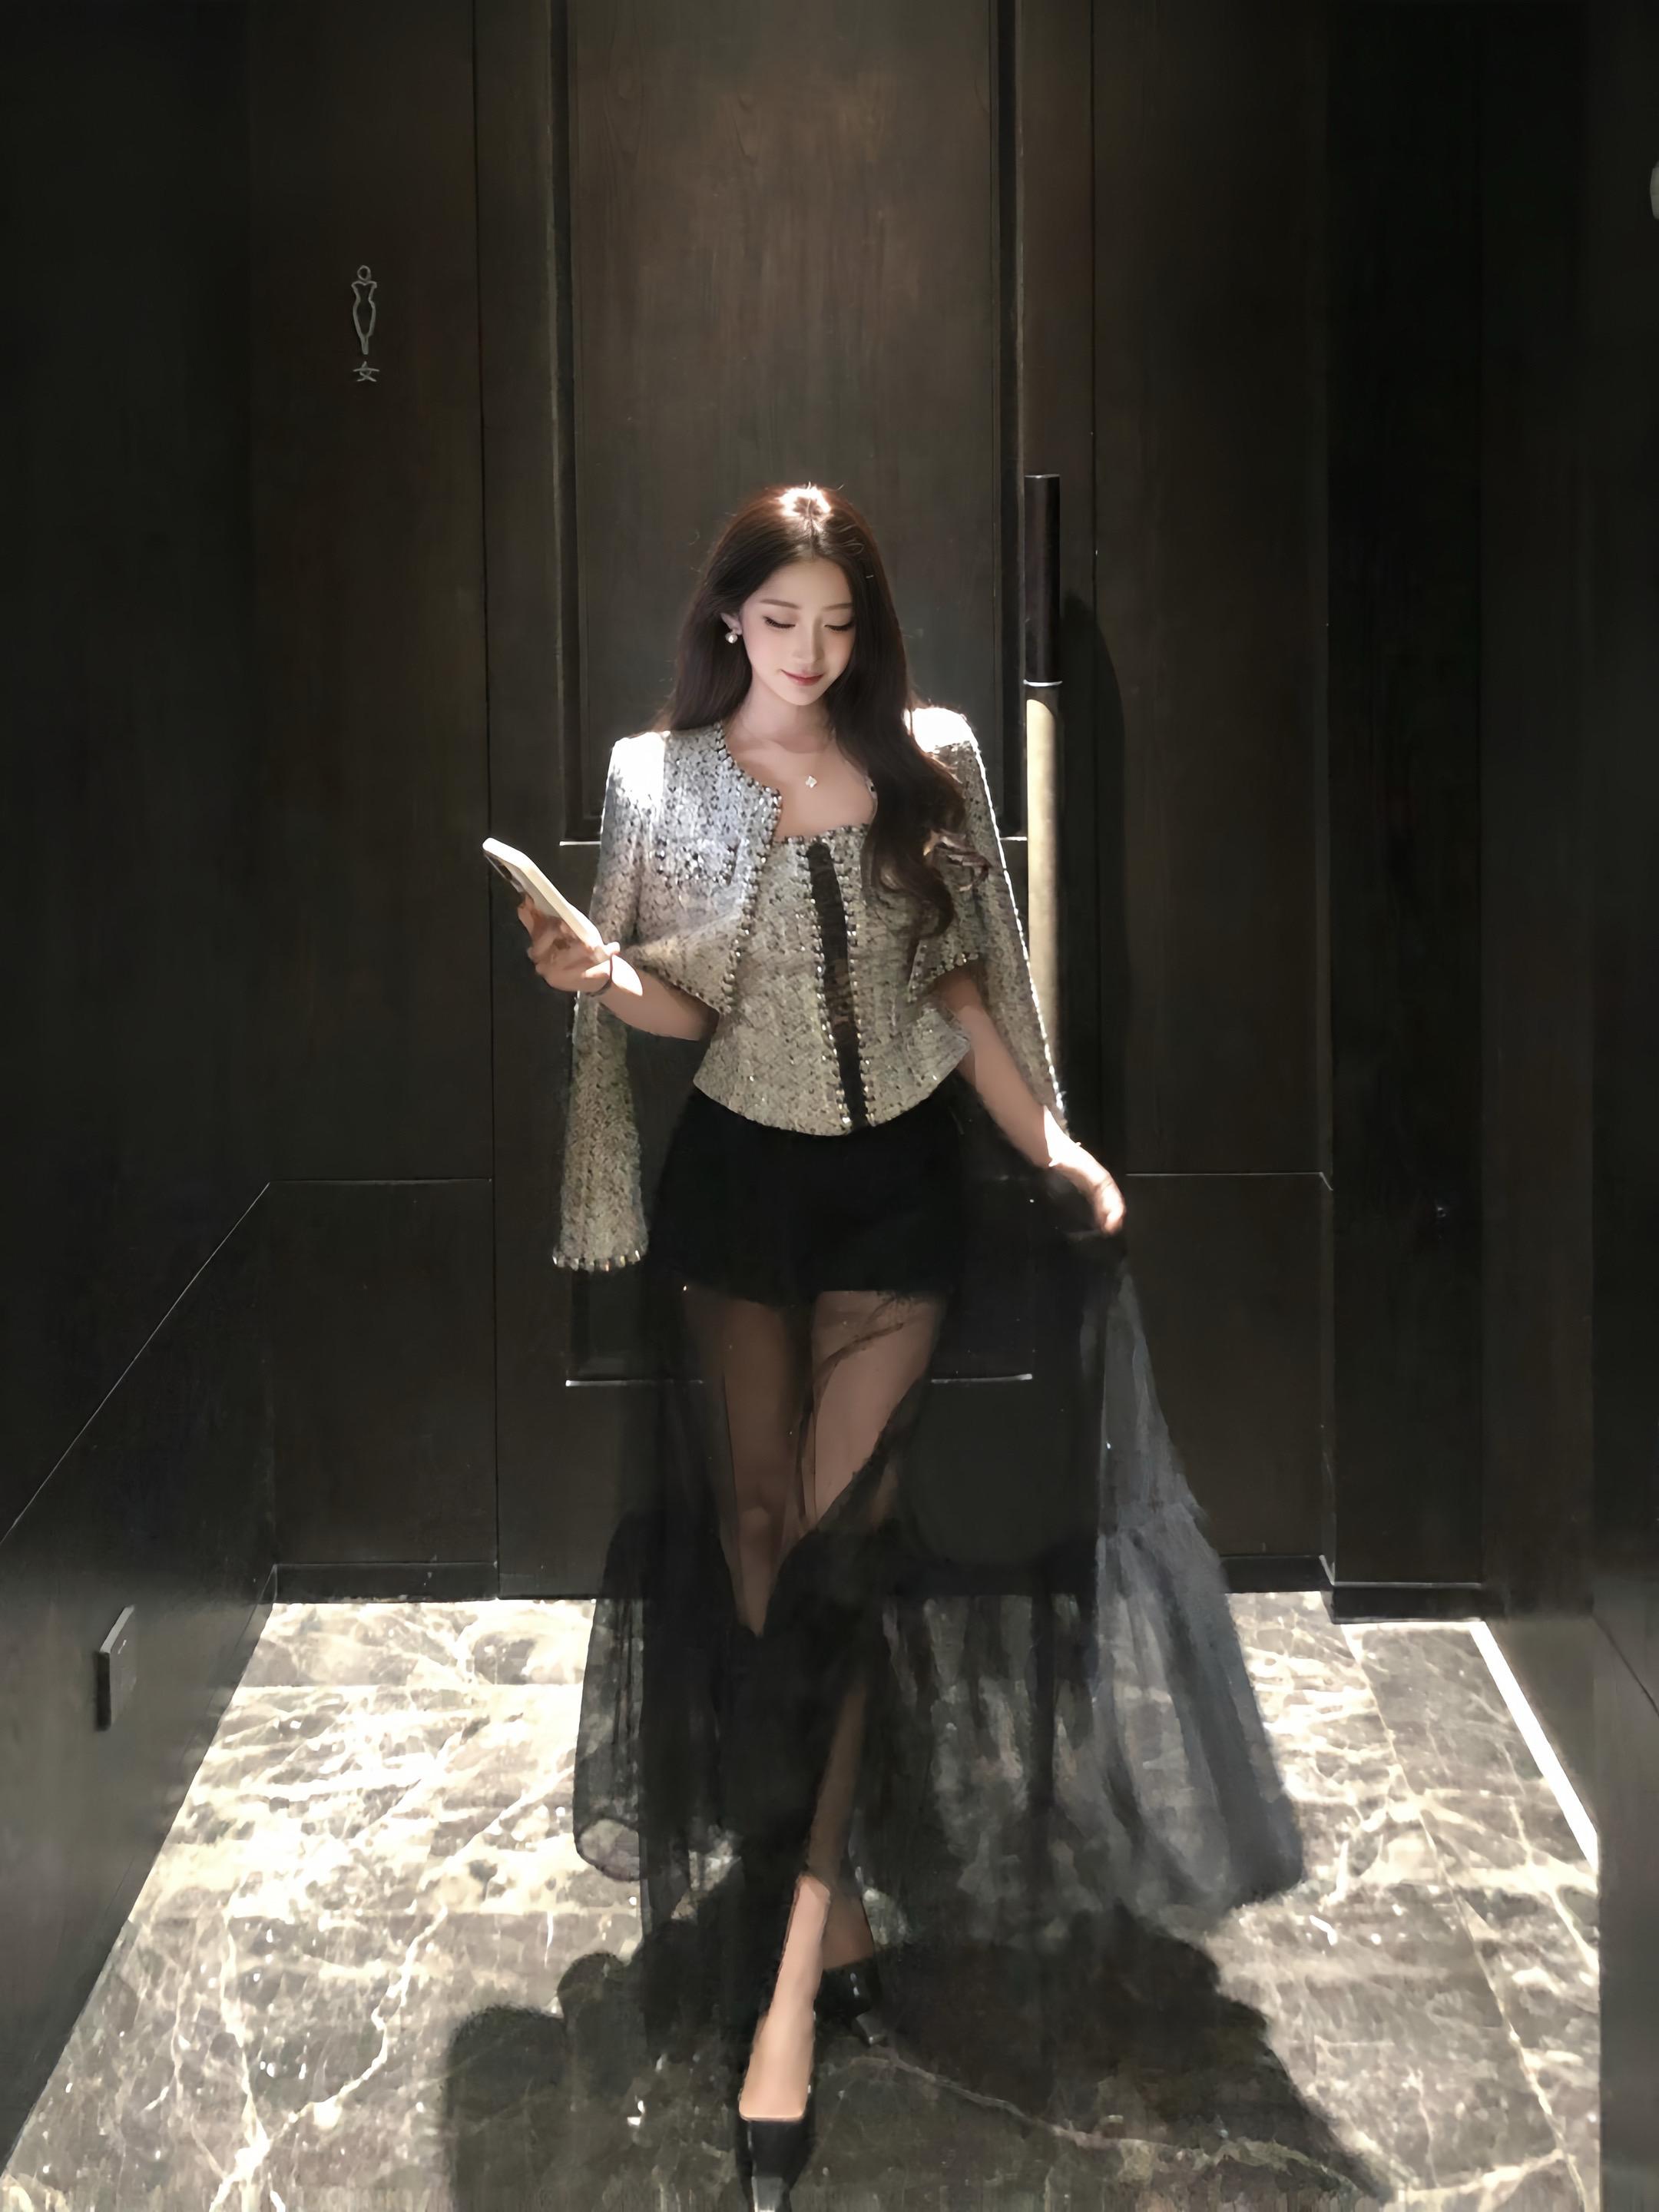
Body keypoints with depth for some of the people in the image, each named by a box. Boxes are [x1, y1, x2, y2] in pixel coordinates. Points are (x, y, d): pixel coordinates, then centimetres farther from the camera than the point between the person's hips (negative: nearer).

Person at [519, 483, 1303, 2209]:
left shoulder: (931, 763, -1)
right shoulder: (658, 779, -3)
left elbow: (962, 981, 5)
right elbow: (687, 1009, -2)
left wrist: (1050, 1146, 0)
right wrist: (602, 977, -23)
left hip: (903, 1177, 0)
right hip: (738, 1178, 1)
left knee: (843, 1549, -6)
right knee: (758, 1531, 5)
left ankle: (782, 1981, -6)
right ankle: (827, 1914, 19)